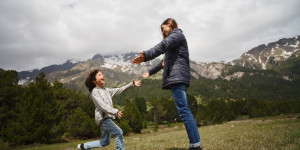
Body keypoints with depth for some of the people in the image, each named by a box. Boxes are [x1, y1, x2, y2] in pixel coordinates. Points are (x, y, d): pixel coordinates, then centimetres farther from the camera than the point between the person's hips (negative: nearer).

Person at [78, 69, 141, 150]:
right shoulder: (95, 92, -8)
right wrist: (115, 112, -35)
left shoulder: (106, 90, 17)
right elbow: (102, 105, -22)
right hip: (103, 118, -9)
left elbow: (119, 90, 14)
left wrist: (132, 84, 7)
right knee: (118, 132, -16)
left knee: (105, 142, 15)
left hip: (107, 118, 9)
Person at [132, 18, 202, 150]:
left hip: (177, 76, -10)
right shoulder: (173, 38, 33)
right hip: (176, 78, 10)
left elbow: (163, 46, -18)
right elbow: (164, 62, 38)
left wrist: (146, 55, -33)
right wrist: (150, 72, 43)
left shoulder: (177, 34, 3)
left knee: (183, 110, -15)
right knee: (184, 110, 5)